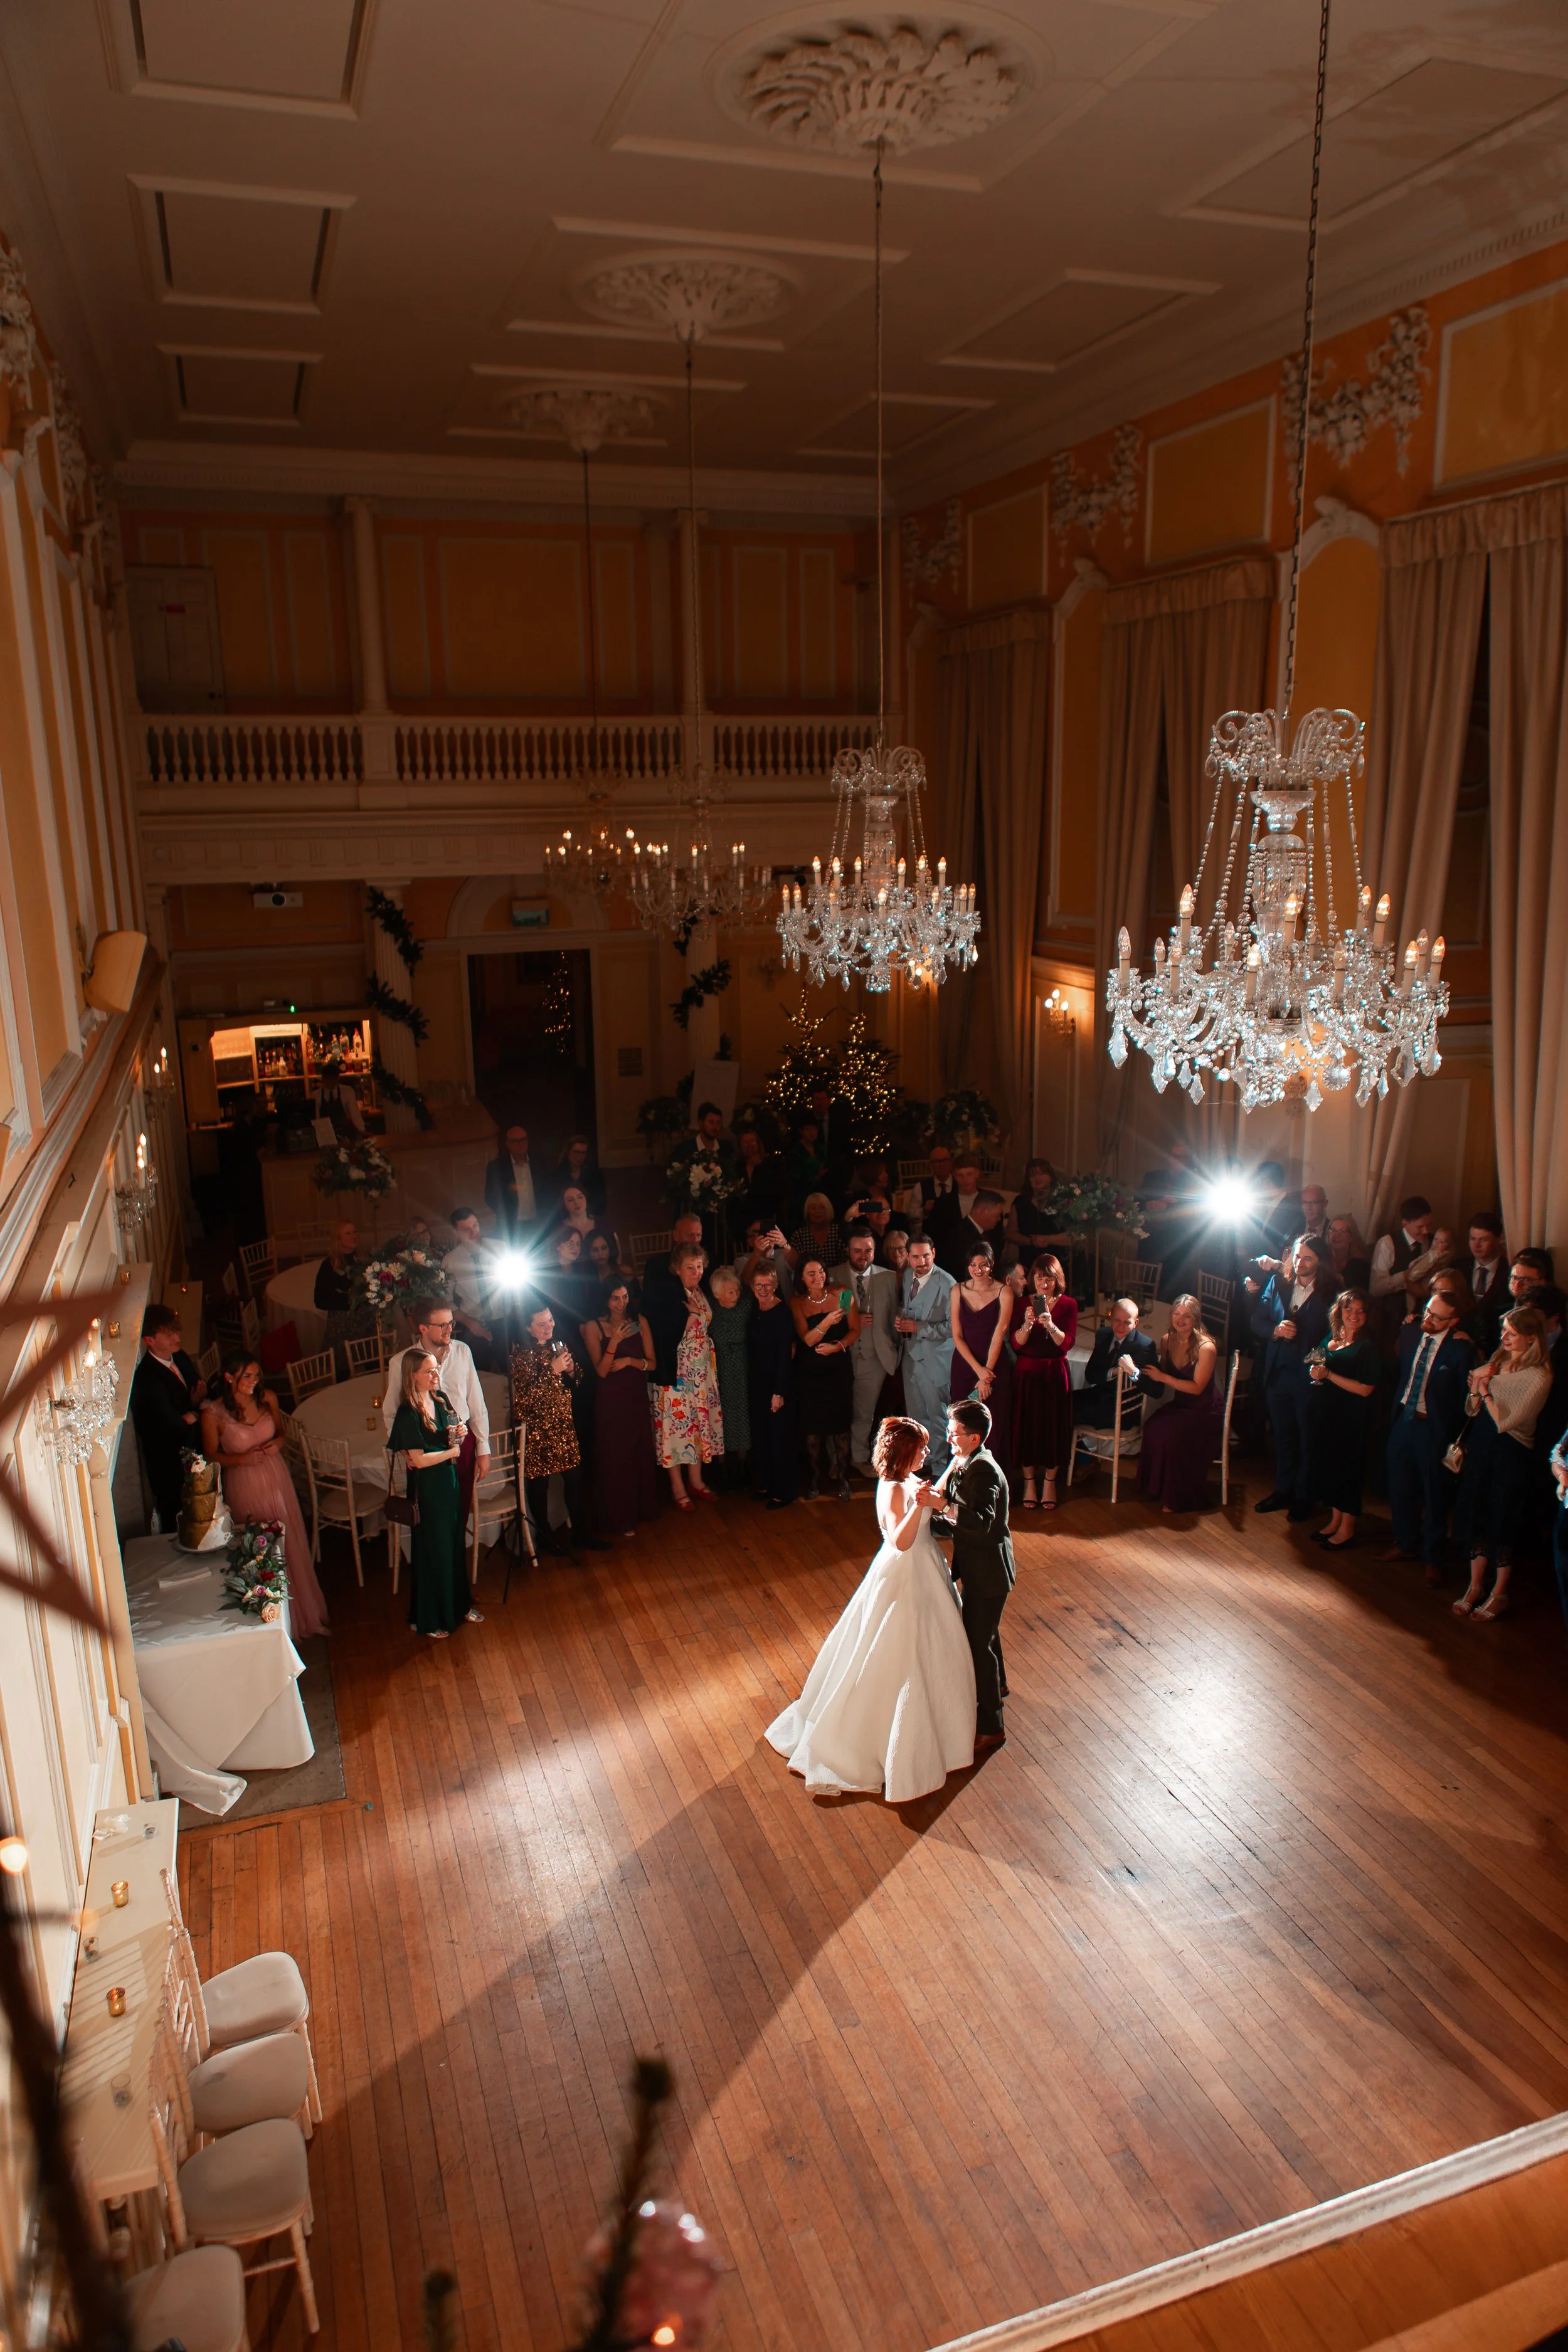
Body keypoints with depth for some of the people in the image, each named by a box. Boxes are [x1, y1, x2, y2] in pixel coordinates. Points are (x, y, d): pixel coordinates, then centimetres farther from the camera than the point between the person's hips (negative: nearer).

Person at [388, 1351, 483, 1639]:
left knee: (454, 1544, 18)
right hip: (427, 1489, -7)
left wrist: (460, 1433, -7)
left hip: (449, 1480, 7)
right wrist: (452, 1451, -11)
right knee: (432, 1550, 6)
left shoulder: (440, 1399, 1)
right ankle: (429, 1619, 24)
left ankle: (458, 1605, 36)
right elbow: (419, 1460, -22)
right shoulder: (409, 1414, -22)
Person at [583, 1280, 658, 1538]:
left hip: (638, 1399, 4)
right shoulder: (594, 1328, -9)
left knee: (641, 1454, 14)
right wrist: (614, 1342, -26)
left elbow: (651, 1363, 0)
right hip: (611, 1402, -3)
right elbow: (601, 1371, -13)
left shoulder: (639, 1323, 1)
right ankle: (620, 1519, 15)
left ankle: (643, 1508, 31)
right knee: (614, 1458, 3)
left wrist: (629, 1361, -18)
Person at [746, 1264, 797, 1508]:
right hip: (756, 1383, 7)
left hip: (777, 1383, -7)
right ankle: (764, 1484, 27)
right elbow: (752, 1349, 9)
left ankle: (782, 1492, 12)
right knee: (759, 1434, 14)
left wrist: (779, 1392, -18)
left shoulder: (782, 1313, -15)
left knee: (780, 1436, 1)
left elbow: (785, 1355, -17)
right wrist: (751, 1385, 4)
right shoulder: (755, 1311, 5)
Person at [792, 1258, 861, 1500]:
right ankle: (814, 1478, 19)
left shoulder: (840, 1295, -3)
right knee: (812, 1425, 5)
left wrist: (837, 1346, -17)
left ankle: (842, 1478, 14)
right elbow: (807, 1339, -15)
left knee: (840, 1423, 1)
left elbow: (855, 1330, 0)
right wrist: (827, 1322, -33)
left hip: (839, 1368, 0)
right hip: (809, 1372, 0)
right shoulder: (797, 1303, -5)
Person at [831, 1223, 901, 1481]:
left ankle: (859, 1458, 29)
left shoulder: (888, 1278, 2)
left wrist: (894, 1351, 10)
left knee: (865, 1413, 12)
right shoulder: (833, 1278, -4)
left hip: (874, 1357, 2)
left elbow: (893, 1317, 8)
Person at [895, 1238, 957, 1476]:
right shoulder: (907, 1277, 5)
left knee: (938, 1417, 5)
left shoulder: (947, 1284, -18)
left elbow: (952, 1326, -19)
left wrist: (919, 1328, -22)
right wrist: (899, 1321, -2)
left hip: (935, 1359, -7)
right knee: (916, 1416, 18)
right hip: (911, 1356, 7)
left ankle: (940, 1467, 17)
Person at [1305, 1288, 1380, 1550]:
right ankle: (1335, 1521, 27)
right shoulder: (1332, 1339, 8)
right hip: (1325, 1414, 7)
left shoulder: (1368, 1346, -12)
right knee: (1327, 1465, 13)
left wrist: (1328, 1375, -19)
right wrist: (1316, 1373, -2)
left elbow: (1365, 1389, -18)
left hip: (1351, 1420, -7)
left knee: (1347, 1469, 2)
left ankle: (1347, 1529, 14)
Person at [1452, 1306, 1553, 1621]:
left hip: (1510, 1453, -6)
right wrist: (1476, 1387, -13)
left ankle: (1499, 1593, 22)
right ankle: (1475, 1586, 25)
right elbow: (1472, 1411, 5)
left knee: (1502, 1523, 6)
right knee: (1476, 1516, 12)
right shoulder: (1497, 1363, 5)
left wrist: (1485, 1389, -14)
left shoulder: (1539, 1377, -16)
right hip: (1480, 1445, 6)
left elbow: (1505, 1421, -19)